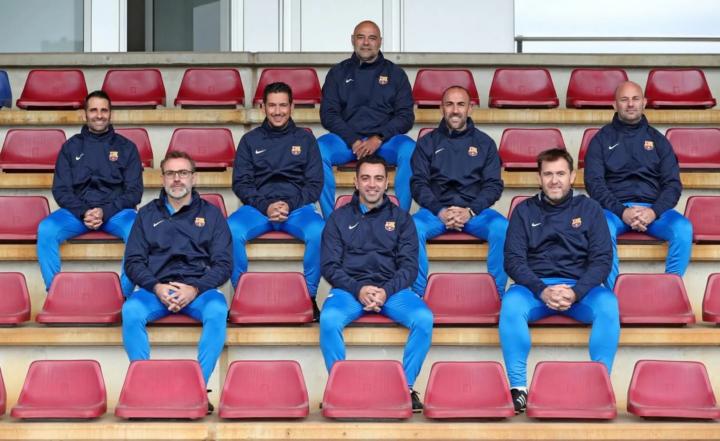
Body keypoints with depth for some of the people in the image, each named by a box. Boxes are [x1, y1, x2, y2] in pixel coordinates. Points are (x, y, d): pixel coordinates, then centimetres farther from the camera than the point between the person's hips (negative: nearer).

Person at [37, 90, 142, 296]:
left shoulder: (126, 147, 10)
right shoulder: (71, 146, 13)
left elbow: (134, 190, 3)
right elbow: (60, 189, 6)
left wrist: (105, 212, -13)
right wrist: (83, 212, -13)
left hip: (116, 211, -1)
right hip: (77, 210, 1)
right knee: (46, 229, -29)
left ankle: (124, 295, -25)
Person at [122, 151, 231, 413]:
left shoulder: (211, 214, 15)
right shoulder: (147, 214, 18)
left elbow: (223, 263, 6)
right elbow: (133, 261, 10)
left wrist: (195, 289, -11)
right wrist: (156, 287, -9)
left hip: (198, 288, -1)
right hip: (156, 288, 1)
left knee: (217, 310, -36)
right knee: (130, 310, -32)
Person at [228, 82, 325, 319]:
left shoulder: (305, 139, 15)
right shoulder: (250, 140, 16)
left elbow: (315, 183, 8)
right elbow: (240, 183, 8)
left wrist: (290, 205, -10)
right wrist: (266, 206, -10)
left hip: (298, 206, 0)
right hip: (259, 206, 1)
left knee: (319, 232, -34)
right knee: (231, 230, -32)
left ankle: (310, 295, -16)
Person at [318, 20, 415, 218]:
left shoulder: (395, 73, 13)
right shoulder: (338, 72, 14)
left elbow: (406, 116, 5)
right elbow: (328, 114, 5)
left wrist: (379, 138, -12)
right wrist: (353, 141, -11)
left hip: (385, 139, 0)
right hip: (346, 138, 1)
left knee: (409, 150, -33)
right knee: (319, 148, -31)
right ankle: (330, 219, -26)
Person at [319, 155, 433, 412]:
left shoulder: (400, 218, 15)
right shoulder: (339, 218, 14)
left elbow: (409, 265, 6)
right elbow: (330, 266, 6)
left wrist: (386, 291, -13)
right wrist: (358, 290, -13)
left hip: (392, 288, 1)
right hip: (350, 287, 0)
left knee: (424, 319, -30)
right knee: (329, 319, -34)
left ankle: (406, 387, -16)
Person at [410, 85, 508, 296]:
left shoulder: (484, 143, 14)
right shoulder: (427, 142, 14)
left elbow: (493, 185, 6)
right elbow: (418, 184, 5)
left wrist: (470, 211, -11)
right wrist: (440, 211, -13)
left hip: (475, 209, 0)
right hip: (436, 209, 0)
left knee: (502, 227, -31)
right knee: (414, 227, -33)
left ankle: (497, 294, -20)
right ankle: (418, 294, -23)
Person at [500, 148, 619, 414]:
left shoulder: (589, 209, 11)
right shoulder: (524, 211, 11)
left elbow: (602, 259, 3)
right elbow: (513, 260, 2)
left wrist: (575, 292, -15)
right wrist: (542, 290, -16)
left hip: (580, 286, 0)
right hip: (535, 285, 0)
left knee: (608, 304, -32)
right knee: (511, 303, -33)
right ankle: (518, 386, -27)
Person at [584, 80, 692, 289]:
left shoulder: (657, 139, 17)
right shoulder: (602, 139, 12)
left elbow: (673, 183, 9)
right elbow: (593, 182, 1)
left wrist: (654, 212, -11)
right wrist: (622, 212, -15)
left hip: (654, 207, 2)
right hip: (615, 208, -2)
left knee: (684, 228, -30)